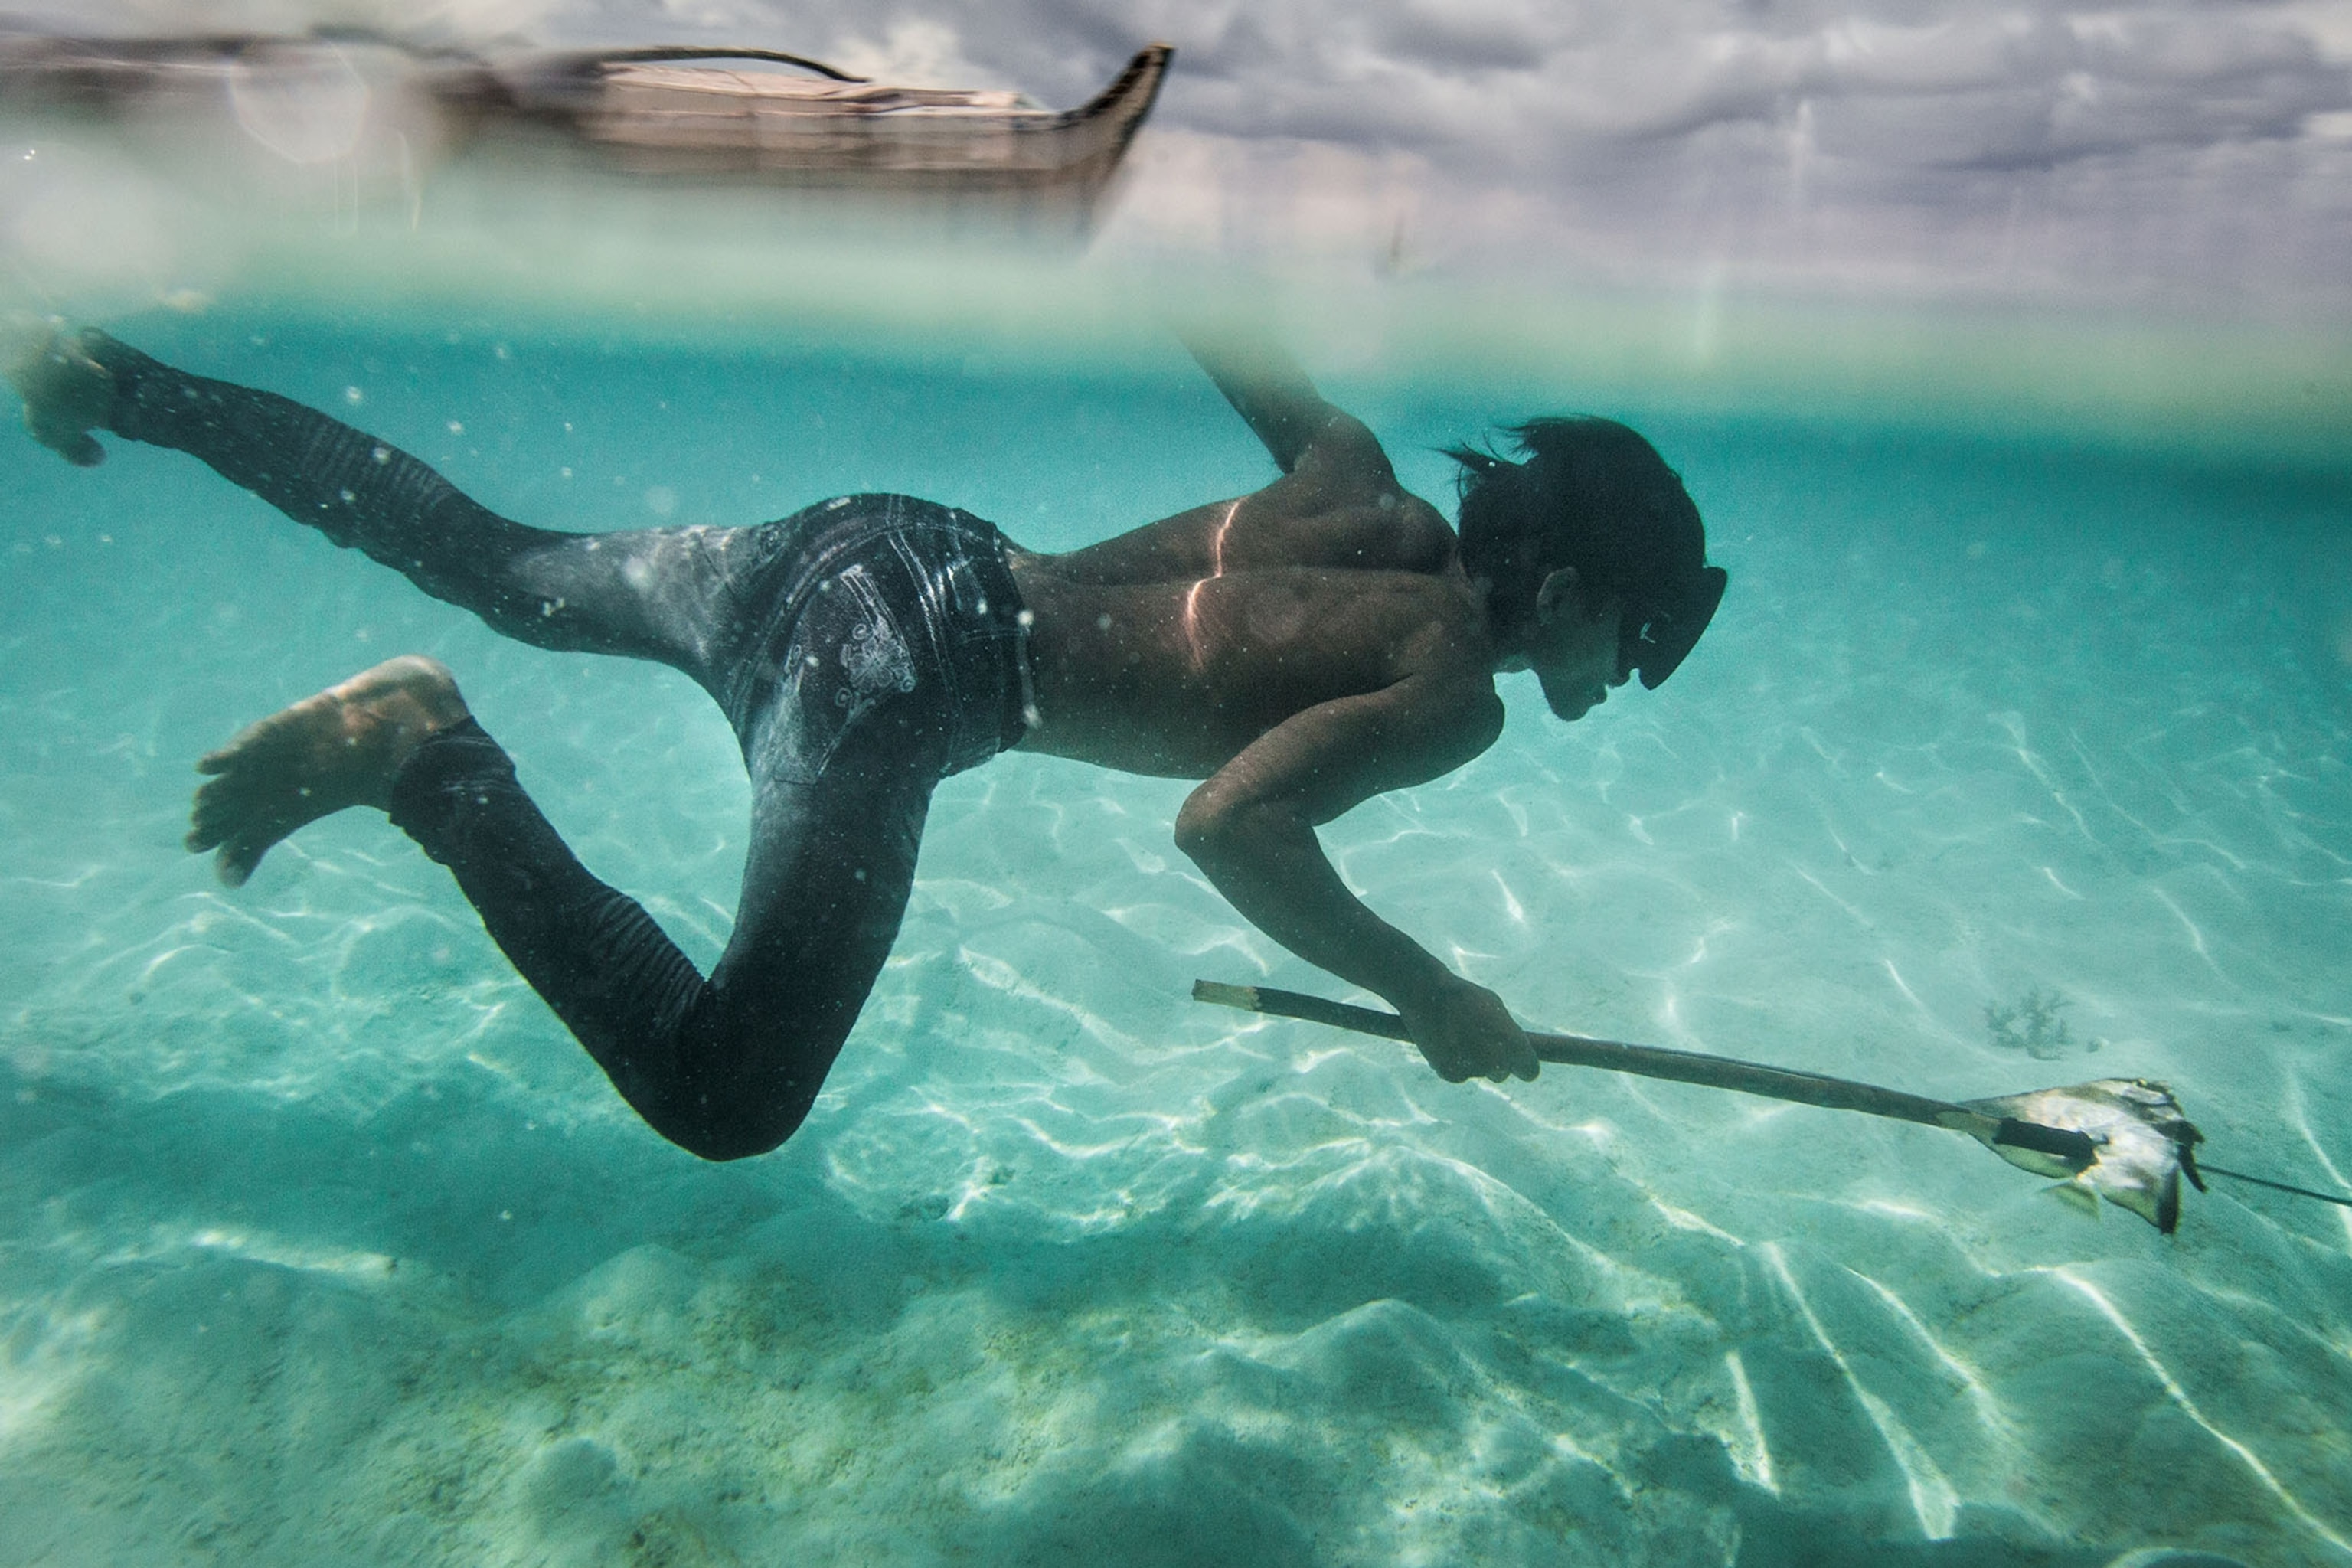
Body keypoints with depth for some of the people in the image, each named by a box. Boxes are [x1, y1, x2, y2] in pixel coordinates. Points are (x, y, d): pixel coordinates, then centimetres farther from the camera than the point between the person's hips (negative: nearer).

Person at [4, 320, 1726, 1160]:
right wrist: (1427, 993, -11)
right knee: (726, 1100, -10)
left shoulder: (1372, 496, 12)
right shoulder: (1454, 691, -8)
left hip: (879, 542, 9)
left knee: (492, 563, 26)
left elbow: (1220, 333, 19)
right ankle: (430, 753, -13)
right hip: (900, 668, -9)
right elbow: (1230, 826, -23)